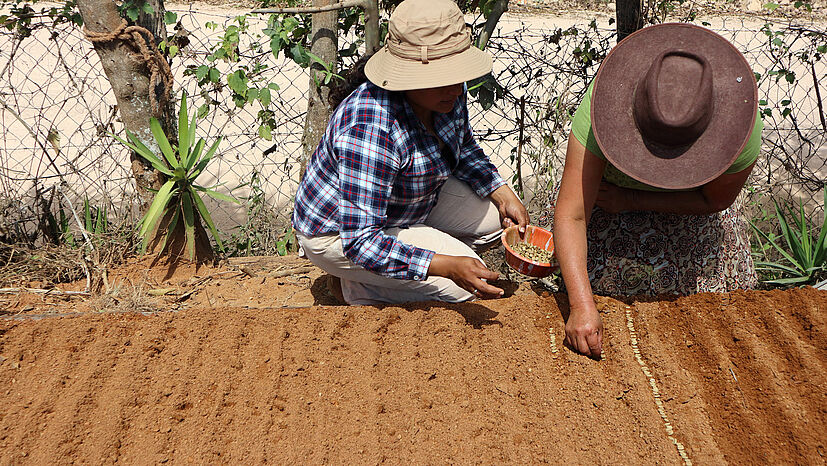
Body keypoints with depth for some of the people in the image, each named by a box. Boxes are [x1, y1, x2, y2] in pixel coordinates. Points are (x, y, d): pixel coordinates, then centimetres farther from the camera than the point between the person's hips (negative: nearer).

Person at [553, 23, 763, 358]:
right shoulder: (604, 105, -43)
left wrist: (631, 199, -24)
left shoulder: (740, 129, -38)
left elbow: (715, 200, -17)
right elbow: (571, 216, -43)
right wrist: (582, 307, -52)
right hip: (607, 185, -1)